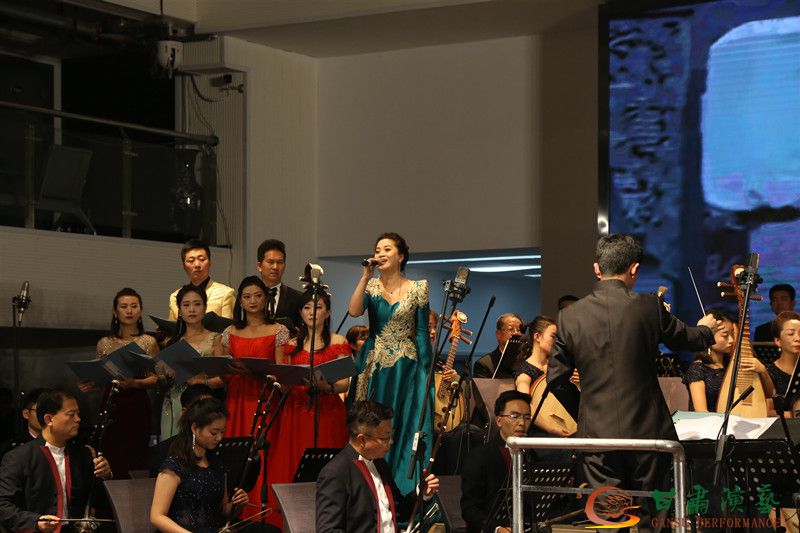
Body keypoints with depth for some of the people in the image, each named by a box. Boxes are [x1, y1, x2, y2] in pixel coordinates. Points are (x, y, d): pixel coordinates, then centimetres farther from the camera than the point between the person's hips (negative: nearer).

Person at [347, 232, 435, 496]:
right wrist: (366, 277, -16)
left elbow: (422, 333, 1)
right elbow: (354, 311, -14)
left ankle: (405, 492, 1)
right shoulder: (371, 286, 6)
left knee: (405, 429, -3)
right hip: (374, 368, 2)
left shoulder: (417, 289, 1)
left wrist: (426, 372, -3)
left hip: (406, 369, -2)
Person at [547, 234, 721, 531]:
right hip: (647, 433, -1)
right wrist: (706, 329, 37)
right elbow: (688, 340, 14)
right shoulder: (649, 307, -6)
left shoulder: (570, 316, -3)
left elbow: (554, 380, 3)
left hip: (598, 437, 1)